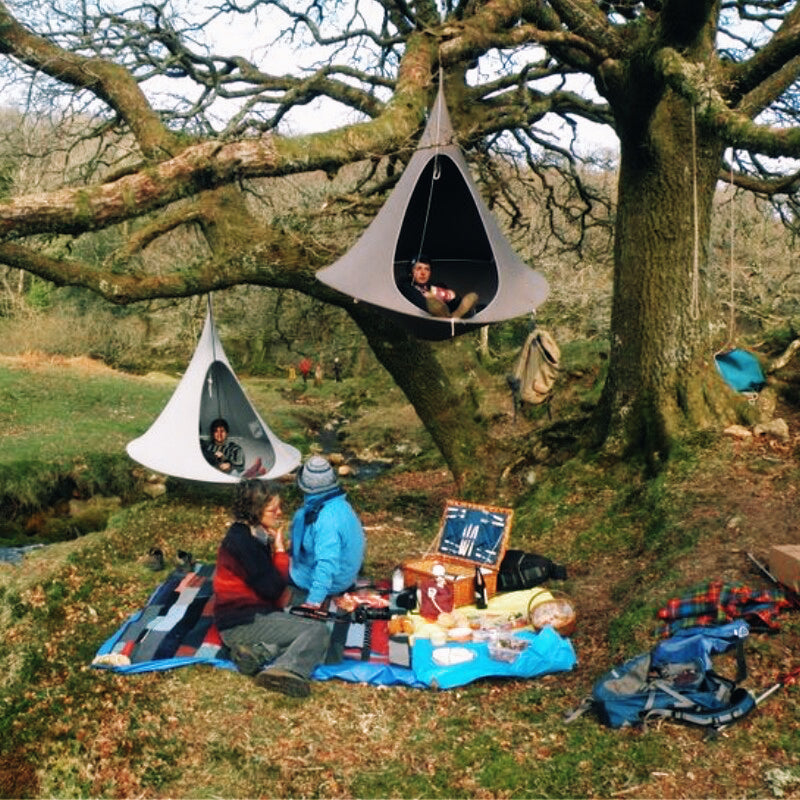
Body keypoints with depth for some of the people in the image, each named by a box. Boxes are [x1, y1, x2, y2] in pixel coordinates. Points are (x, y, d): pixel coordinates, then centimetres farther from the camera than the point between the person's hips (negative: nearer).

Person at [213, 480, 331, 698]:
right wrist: (279, 549, -8)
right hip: (242, 623, -9)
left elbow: (274, 582, 13)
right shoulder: (242, 542, -17)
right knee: (318, 631, -17)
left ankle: (260, 652, -18)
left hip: (256, 613, 9)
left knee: (314, 630, -3)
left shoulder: (253, 535, 12)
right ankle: (286, 670, -40)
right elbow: (273, 590, -17)